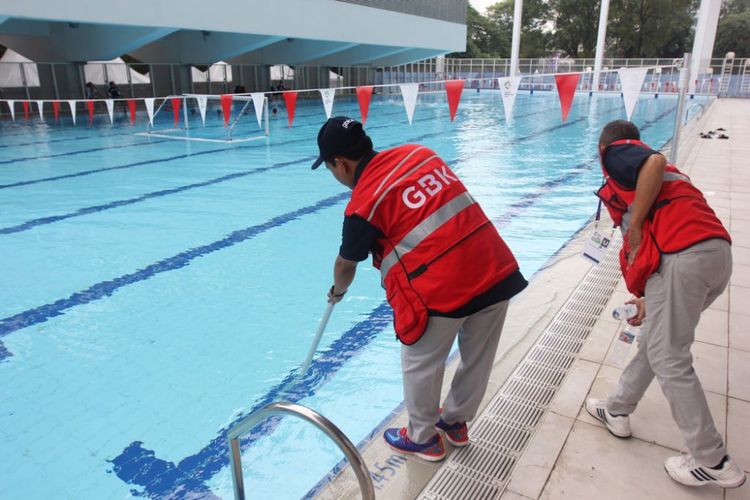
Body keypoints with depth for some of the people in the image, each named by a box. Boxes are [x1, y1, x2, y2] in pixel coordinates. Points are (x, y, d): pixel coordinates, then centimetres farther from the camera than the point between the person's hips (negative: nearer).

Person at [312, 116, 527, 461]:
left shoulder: (363, 204, -7)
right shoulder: (418, 152, 8)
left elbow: (346, 265, 9)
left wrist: (337, 291, 31)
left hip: (440, 289, -7)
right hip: (497, 269, 7)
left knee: (421, 365, 17)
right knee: (478, 358, 22)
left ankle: (422, 439, 38)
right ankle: (455, 422, 47)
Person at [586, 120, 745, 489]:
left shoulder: (617, 154, 11)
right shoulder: (655, 169, 32)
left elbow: (655, 162, -13)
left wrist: (634, 228, -7)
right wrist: (652, 298, 32)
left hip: (681, 254, -9)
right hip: (718, 250, 9)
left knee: (668, 359, 2)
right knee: (656, 339, 22)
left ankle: (713, 462, 11)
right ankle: (618, 410, 37)